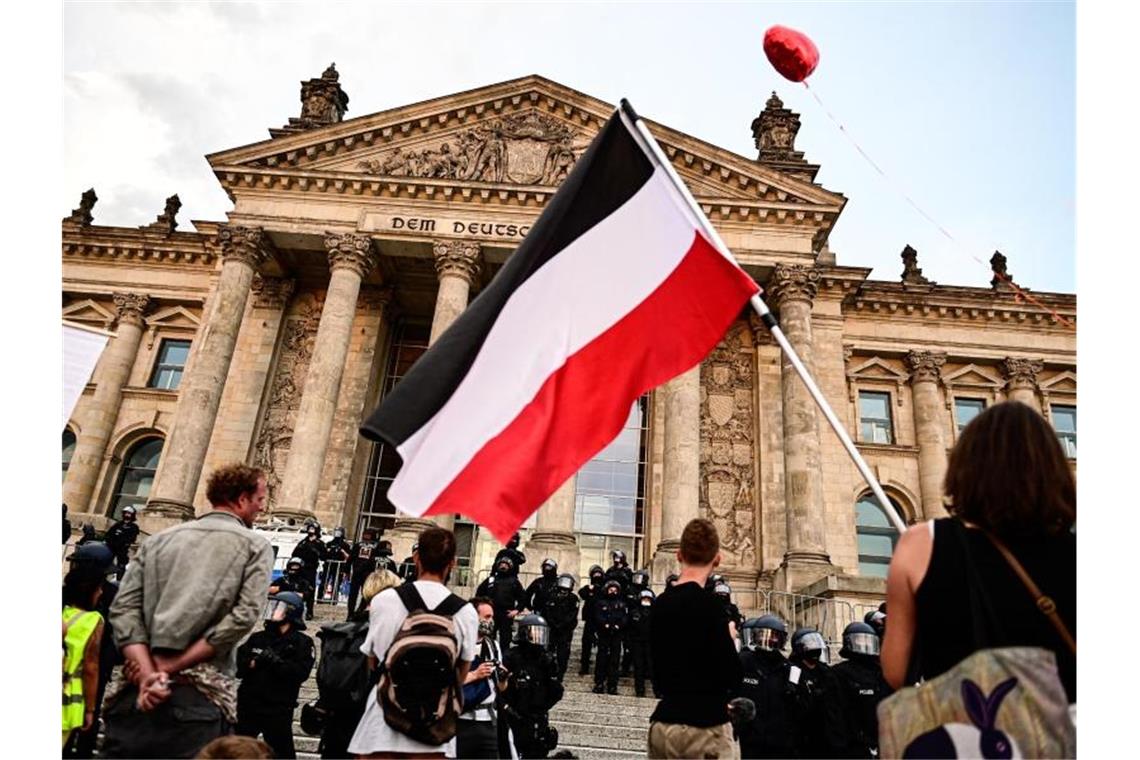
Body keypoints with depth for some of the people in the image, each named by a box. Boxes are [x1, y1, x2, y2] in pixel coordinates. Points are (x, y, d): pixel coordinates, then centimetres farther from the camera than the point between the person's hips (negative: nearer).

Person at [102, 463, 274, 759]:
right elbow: (243, 616, -10)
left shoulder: (157, 540, 16)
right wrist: (171, 666, -7)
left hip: (133, 693, 4)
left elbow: (123, 608, 3)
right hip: (200, 697, -3)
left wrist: (148, 673, -6)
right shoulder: (255, 546, 4)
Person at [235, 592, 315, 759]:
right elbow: (237, 666, 1)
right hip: (249, 706, 4)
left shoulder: (301, 642, -2)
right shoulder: (257, 638, 9)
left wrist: (275, 661, -21)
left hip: (278, 711, -4)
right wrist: (252, 663, -18)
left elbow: (301, 672, -15)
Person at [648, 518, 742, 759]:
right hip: (705, 727, -7)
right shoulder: (707, 603, -14)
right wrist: (730, 640, 5)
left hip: (662, 724, 7)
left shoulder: (659, 603, 6)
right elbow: (732, 677, -15)